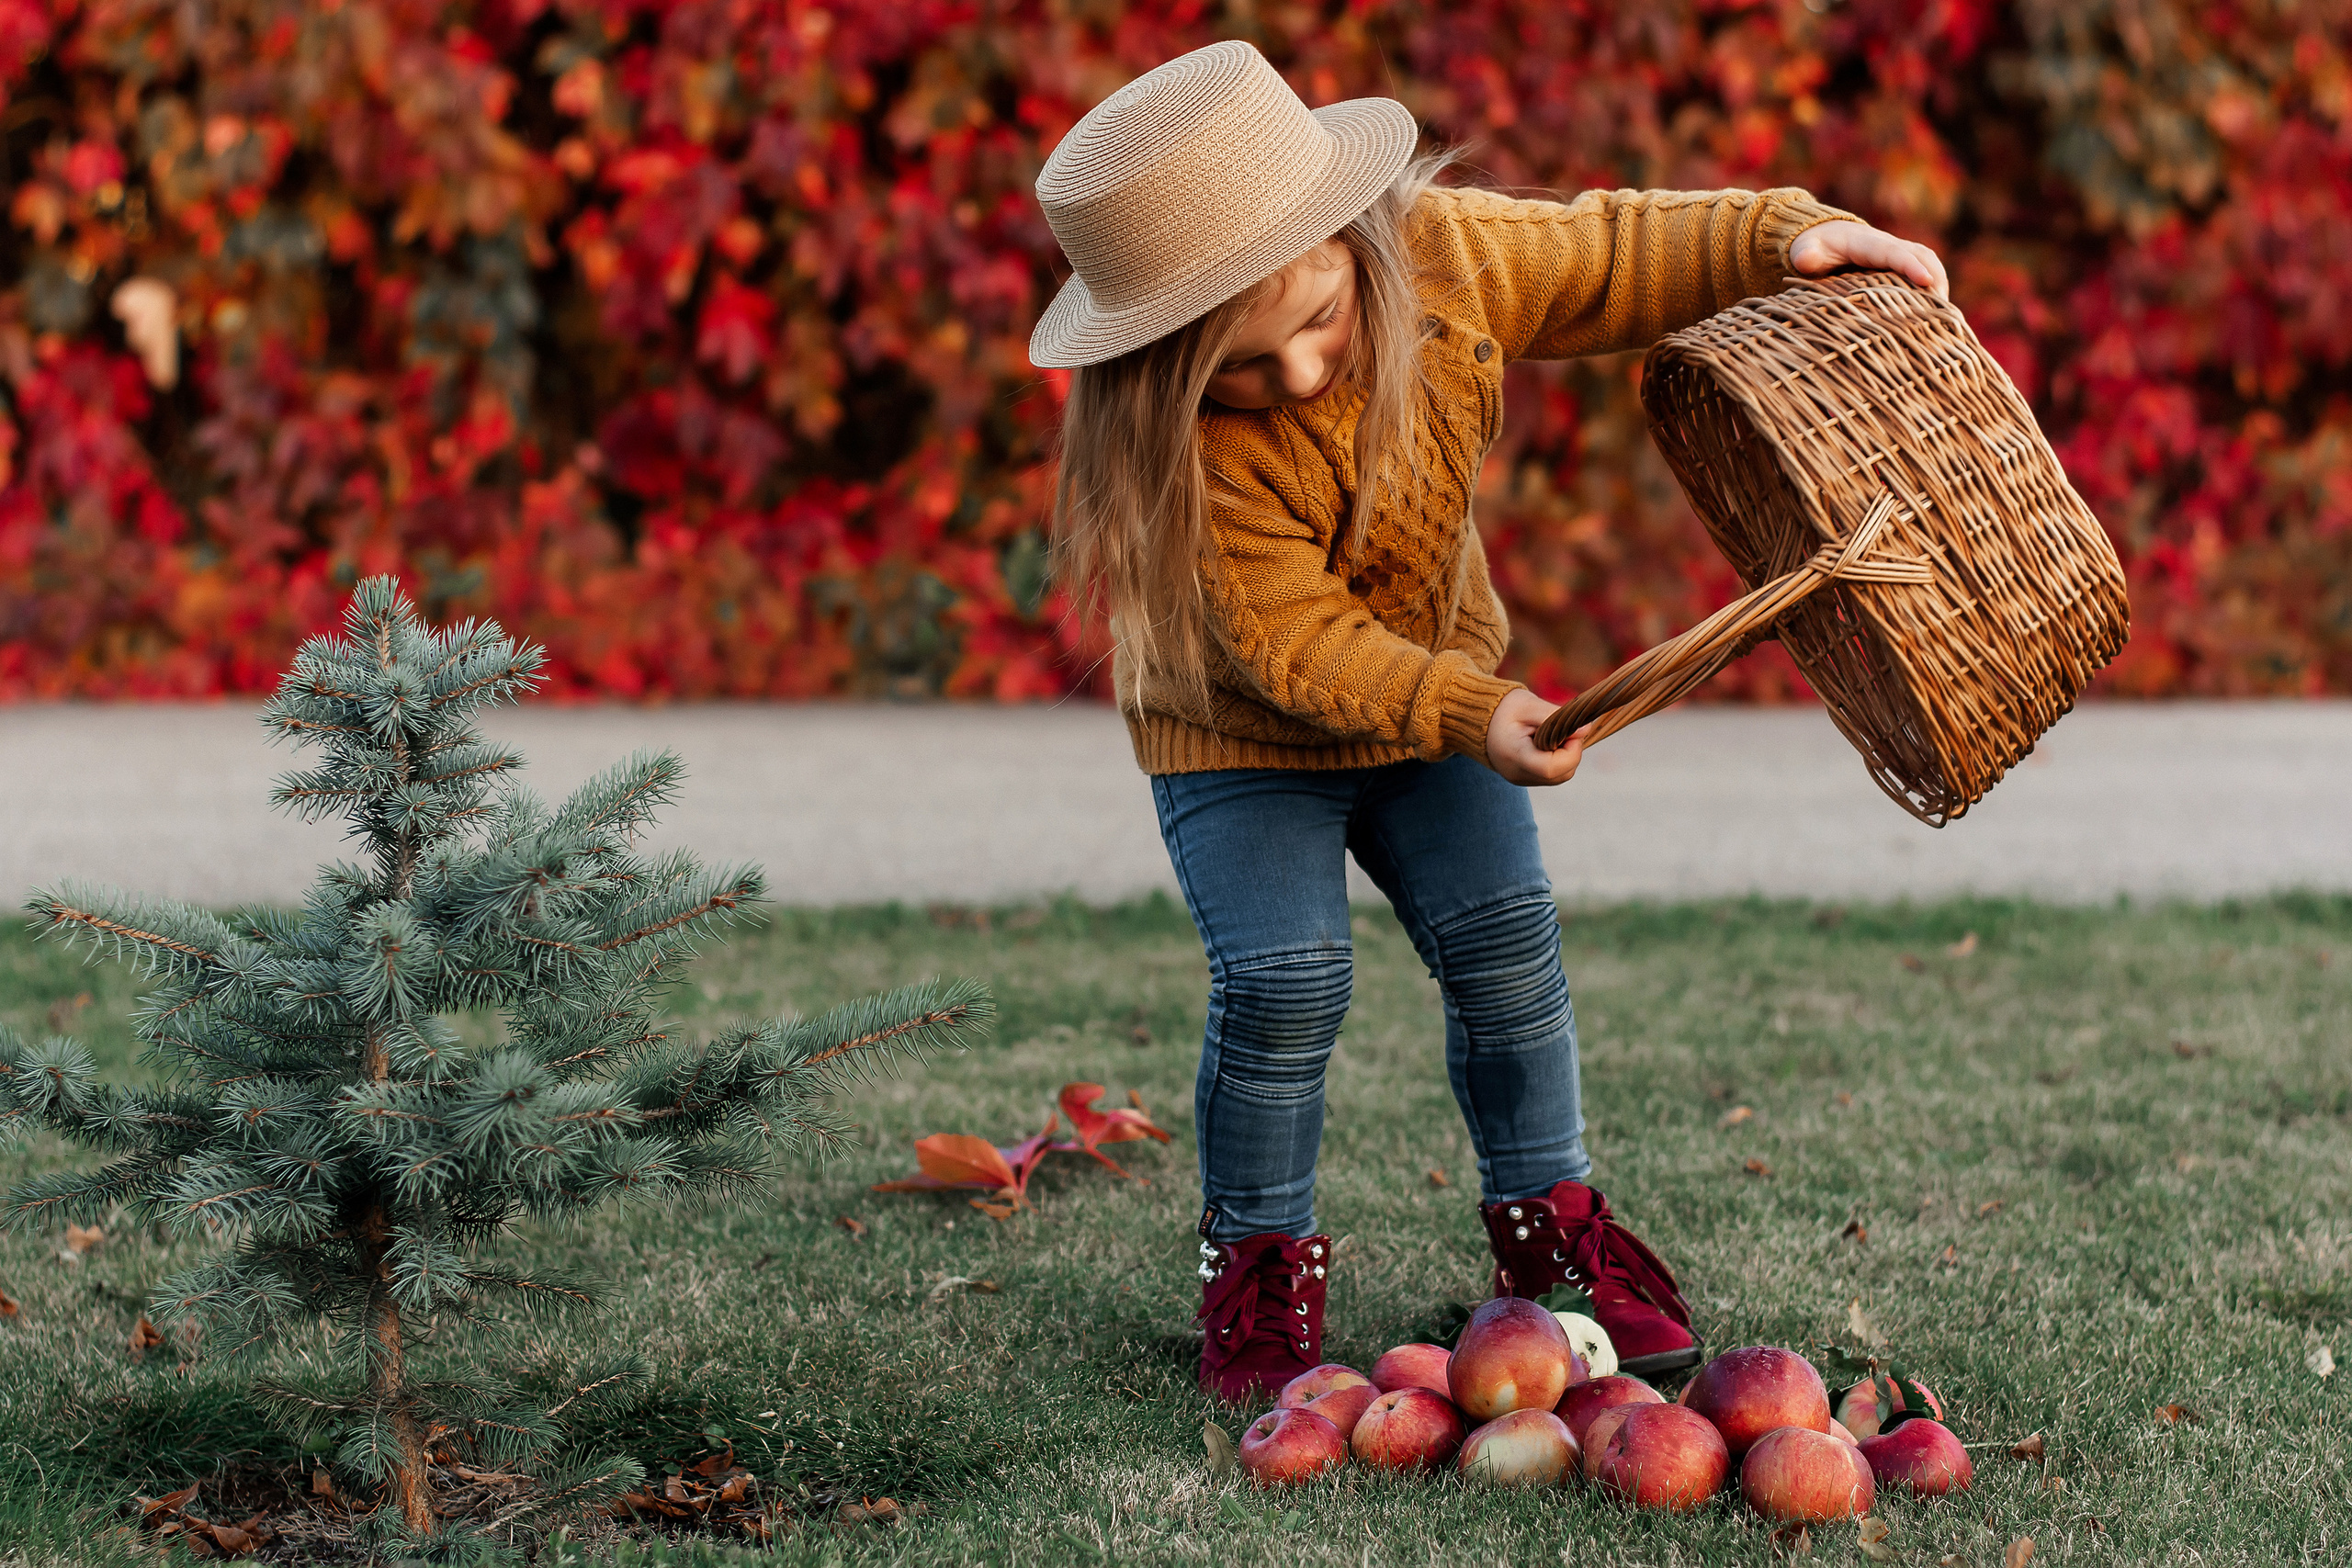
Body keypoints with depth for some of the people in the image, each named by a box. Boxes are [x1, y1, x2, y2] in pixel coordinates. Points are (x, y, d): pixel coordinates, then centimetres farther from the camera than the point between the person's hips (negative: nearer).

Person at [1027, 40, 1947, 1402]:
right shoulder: (1193, 457, -35)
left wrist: (1783, 237, -16)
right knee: (1285, 978, -17)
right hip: (1242, 733, -4)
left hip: (1437, 686, 5)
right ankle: (1260, 1263, 5)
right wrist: (1472, 715, -40)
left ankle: (1549, 1213, 22)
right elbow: (1292, 641, -31)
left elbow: (1611, 258, -5)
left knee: (1507, 939, 2)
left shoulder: (1443, 252, -22)